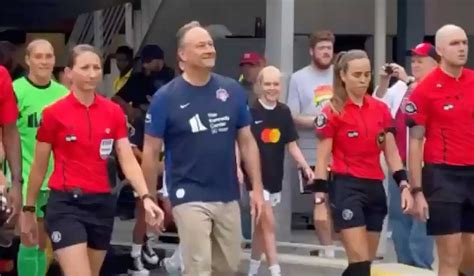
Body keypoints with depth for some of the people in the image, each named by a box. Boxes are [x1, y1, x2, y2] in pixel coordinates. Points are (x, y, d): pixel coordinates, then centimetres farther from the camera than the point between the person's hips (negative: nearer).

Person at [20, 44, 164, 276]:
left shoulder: (114, 112, 5)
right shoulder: (53, 113, -5)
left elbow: (128, 160, -2)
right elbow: (39, 167, 3)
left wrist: (145, 197, -17)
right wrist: (29, 210, 8)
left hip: (102, 203, 5)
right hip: (66, 204, -5)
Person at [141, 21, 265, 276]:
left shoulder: (233, 90, 1)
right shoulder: (166, 97, -8)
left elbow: (247, 142, 8)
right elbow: (151, 152, -3)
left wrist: (257, 188, 3)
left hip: (228, 196, 5)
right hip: (190, 197, -4)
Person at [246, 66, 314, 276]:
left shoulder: (284, 112, 4)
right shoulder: (251, 111, -12)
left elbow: (291, 144, 9)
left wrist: (305, 167, 0)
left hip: (274, 177, 6)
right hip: (256, 176, -6)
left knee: (261, 224, 15)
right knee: (268, 223, -10)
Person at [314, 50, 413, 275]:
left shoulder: (381, 110, 9)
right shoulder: (333, 113, -6)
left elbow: (391, 153, 12)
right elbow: (322, 160, -6)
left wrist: (404, 185, 0)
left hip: (375, 189, 6)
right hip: (346, 188, -6)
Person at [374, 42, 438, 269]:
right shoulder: (401, 86, 12)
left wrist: (408, 82, -21)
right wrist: (384, 81, -3)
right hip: (399, 163, 7)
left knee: (420, 218, -8)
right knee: (399, 217, 12)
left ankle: (421, 268, -3)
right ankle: (404, 266, 22)